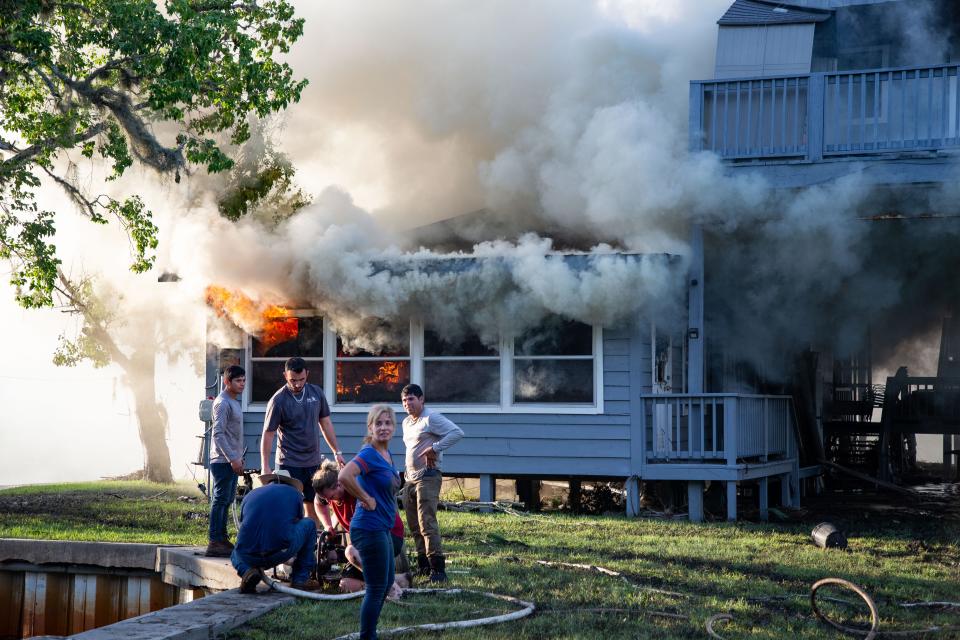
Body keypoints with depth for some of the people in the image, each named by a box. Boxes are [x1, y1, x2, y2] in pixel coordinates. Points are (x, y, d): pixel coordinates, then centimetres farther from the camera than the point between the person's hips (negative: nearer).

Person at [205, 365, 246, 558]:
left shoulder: (234, 402, 17)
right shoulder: (223, 403, -14)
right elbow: (218, 434, -20)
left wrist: (239, 458, 22)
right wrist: (233, 458, -22)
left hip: (231, 460, 10)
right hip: (223, 461, -10)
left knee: (226, 500, 13)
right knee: (220, 500, -8)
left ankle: (222, 538, 19)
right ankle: (214, 542, -8)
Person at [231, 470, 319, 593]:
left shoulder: (250, 495, 23)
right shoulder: (295, 494, 17)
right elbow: (297, 522, 32)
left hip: (250, 557, 3)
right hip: (281, 554, -3)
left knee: (236, 554, 40)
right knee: (309, 525, 24)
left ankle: (247, 571, 4)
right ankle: (301, 578, 20)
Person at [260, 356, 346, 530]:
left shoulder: (316, 393, 3)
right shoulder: (278, 401, -11)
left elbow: (325, 423, 13)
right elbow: (268, 434, -9)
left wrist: (337, 452, 11)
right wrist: (265, 468, -13)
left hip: (313, 463, 5)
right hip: (289, 464, -5)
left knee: (313, 508, 10)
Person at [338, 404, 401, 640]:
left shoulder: (386, 453, 9)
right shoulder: (369, 454, -18)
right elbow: (344, 476, -35)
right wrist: (366, 500, -23)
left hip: (382, 528, 10)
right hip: (370, 529, -10)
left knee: (386, 582, 21)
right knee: (377, 588, -2)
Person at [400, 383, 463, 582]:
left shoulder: (431, 418, -10)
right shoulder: (406, 422, 18)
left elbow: (457, 432, -20)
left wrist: (435, 448, -23)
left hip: (427, 478, -9)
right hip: (410, 478, 9)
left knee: (427, 523, -16)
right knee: (414, 526, 10)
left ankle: (438, 568, -17)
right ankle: (423, 564, 17)